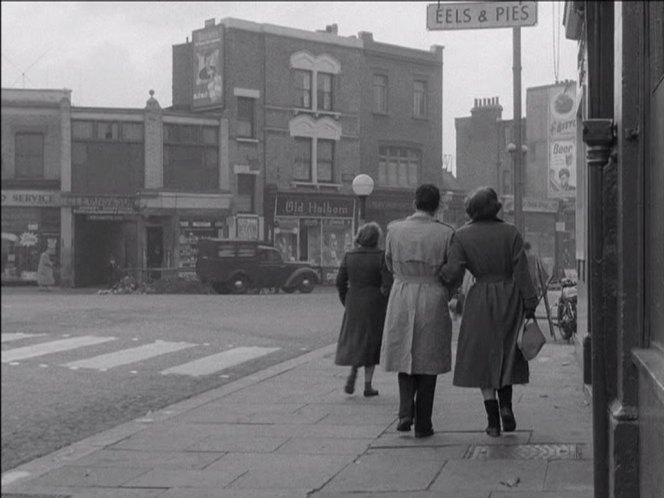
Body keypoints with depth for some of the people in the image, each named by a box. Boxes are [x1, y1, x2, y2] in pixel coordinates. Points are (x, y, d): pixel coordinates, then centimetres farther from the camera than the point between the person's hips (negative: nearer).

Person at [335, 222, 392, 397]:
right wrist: (388, 307, -3)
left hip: (354, 304, 2)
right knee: (371, 342, 8)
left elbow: (340, 282, 1)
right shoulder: (381, 256, -10)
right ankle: (367, 385, 8)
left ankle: (353, 371, -6)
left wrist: (346, 303, 13)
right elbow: (388, 283, -14)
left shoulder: (349, 256, 0)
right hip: (375, 304, -2)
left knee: (353, 338, 18)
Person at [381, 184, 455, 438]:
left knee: (405, 356, 17)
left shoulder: (395, 230, -3)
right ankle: (422, 424, 11)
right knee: (427, 360, 9)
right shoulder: (445, 233, -8)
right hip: (433, 300, -1)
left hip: (401, 299, 1)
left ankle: (406, 412, 0)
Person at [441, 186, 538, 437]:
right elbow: (521, 271, -4)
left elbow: (453, 273, -12)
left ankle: (493, 419, 3)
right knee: (506, 354, 19)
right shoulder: (511, 232, -2)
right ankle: (506, 404, 2)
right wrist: (530, 306, -1)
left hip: (480, 299, -1)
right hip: (510, 298, 1)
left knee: (483, 359, 7)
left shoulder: (462, 235, -5)